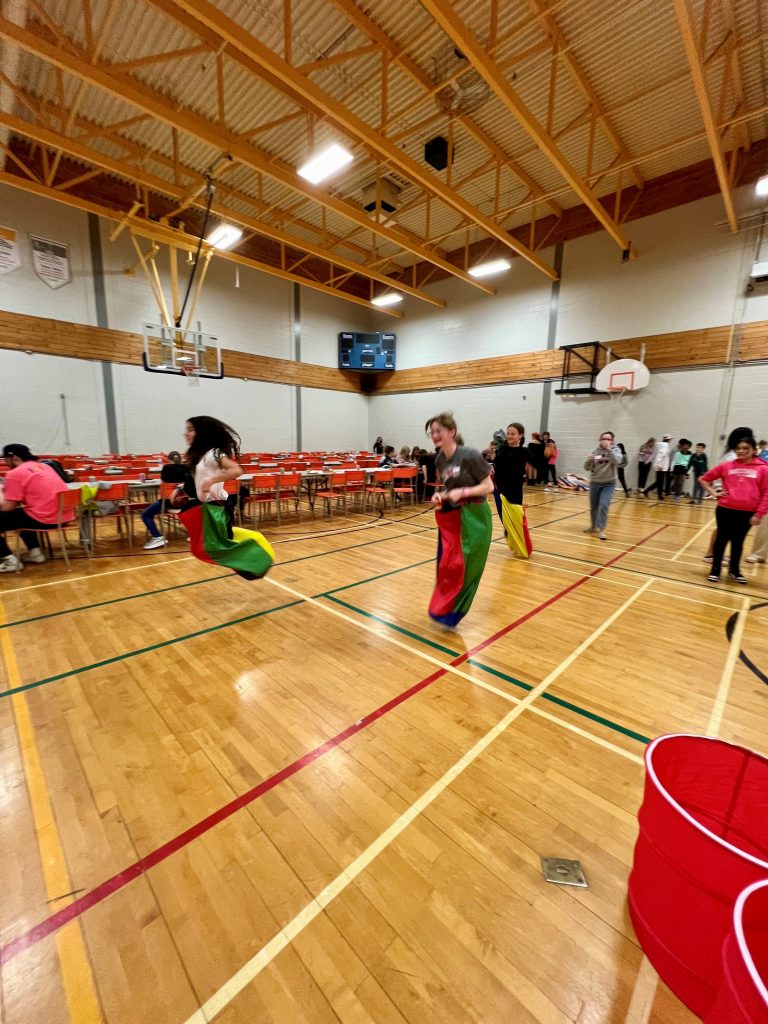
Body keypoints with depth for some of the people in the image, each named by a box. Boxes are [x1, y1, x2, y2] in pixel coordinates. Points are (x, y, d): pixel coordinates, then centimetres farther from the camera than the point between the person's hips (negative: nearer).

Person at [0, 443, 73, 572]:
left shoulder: (15, 473, -7)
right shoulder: (43, 466, 16)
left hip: (45, 519, -8)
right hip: (65, 517, 8)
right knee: (21, 513, 33)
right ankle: (35, 552, 28)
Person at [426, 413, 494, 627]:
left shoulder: (470, 456, -17)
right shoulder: (439, 460, 4)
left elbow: (488, 486, -12)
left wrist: (462, 492, -23)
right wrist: (439, 496, -6)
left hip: (473, 518, -6)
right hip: (450, 518, 6)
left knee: (464, 567, 2)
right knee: (446, 565, 9)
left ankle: (450, 613, 16)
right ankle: (443, 607, 26)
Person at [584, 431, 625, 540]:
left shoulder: (615, 449, -6)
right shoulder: (596, 451, -1)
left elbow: (617, 461, -26)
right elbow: (587, 467, -1)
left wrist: (609, 449, -32)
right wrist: (589, 460, -22)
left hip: (609, 483, -3)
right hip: (595, 482, 3)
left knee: (604, 505, -15)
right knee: (593, 506, 12)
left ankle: (601, 529, -8)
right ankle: (594, 525, 32)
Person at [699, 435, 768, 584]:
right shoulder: (726, 466, 3)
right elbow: (704, 479, 13)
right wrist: (714, 492, 1)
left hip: (747, 513, 0)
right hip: (725, 509, 0)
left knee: (738, 542, 13)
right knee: (722, 539, 8)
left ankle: (734, 570, 30)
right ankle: (715, 570, 18)